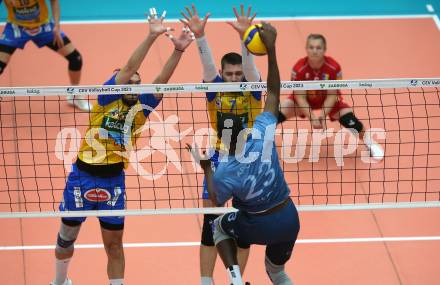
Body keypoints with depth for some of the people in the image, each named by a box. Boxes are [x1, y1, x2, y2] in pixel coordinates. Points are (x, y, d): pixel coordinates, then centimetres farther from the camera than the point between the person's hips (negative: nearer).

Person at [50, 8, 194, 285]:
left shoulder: (140, 107, 4)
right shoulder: (107, 97, -5)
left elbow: (161, 81, -8)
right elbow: (128, 67, -16)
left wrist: (178, 51, -22)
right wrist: (151, 36, -25)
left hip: (114, 180, 2)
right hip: (83, 175, -2)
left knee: (114, 243, 7)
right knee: (67, 235, 15)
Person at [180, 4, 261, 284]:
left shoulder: (252, 90, -6)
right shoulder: (216, 90, -5)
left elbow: (249, 65, -25)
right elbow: (208, 63, -22)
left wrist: (244, 35, -44)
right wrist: (200, 35, -40)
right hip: (219, 159, 0)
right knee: (211, 223, -2)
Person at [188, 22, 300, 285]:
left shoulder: (223, 174, -23)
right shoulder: (263, 133, -19)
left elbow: (217, 202, 0)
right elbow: (274, 92, -8)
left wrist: (205, 165, 5)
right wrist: (271, 49, -9)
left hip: (259, 227, -4)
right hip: (290, 219, 4)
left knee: (220, 226, 28)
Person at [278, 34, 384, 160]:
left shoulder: (334, 68, -30)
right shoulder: (299, 68, -32)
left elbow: (331, 95, -22)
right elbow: (300, 97, -26)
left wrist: (323, 115, -34)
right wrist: (312, 117, -35)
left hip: (328, 101, 0)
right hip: (304, 101, 0)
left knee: (349, 119, -19)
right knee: (278, 115, -19)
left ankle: (369, 143, 11)